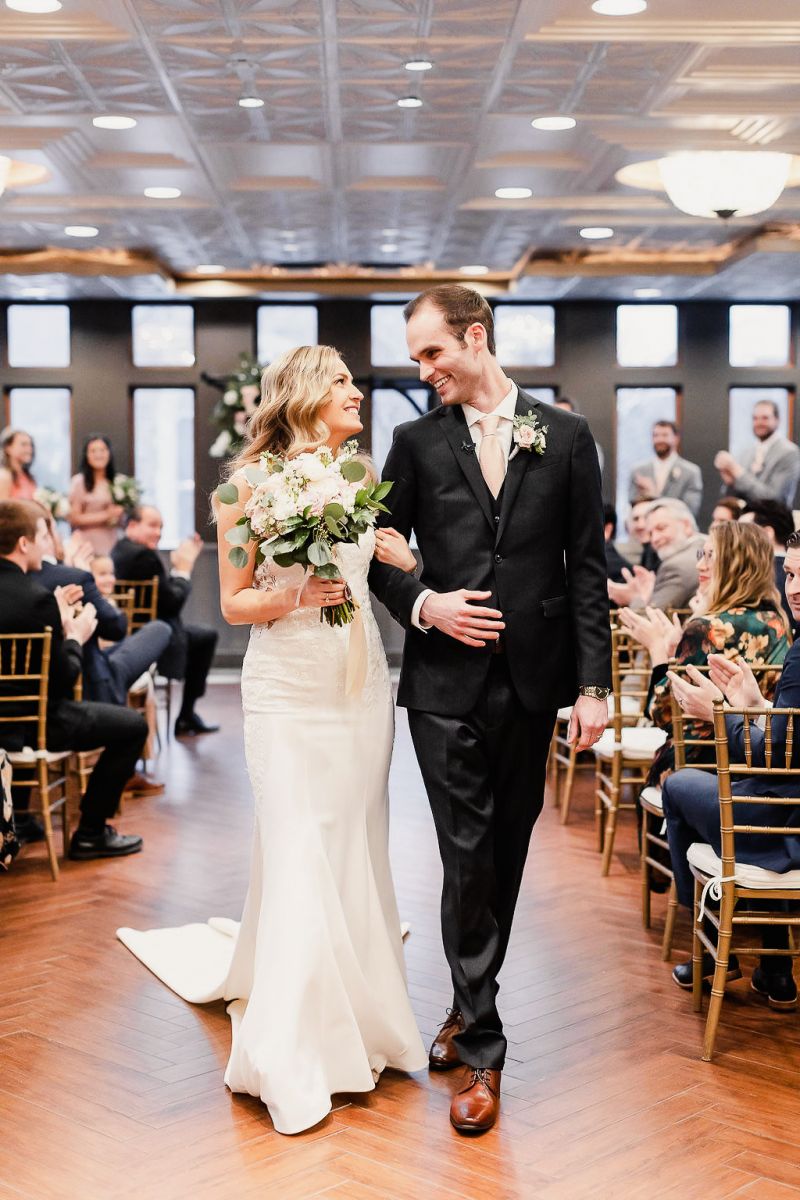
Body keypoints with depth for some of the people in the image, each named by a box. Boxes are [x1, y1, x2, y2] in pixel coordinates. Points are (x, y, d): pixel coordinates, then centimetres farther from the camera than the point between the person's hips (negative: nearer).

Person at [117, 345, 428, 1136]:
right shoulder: (252, 482, -5)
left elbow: (408, 565, 9)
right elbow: (234, 602, -3)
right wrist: (292, 597, -19)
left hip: (362, 686, 5)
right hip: (289, 692, -5)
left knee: (356, 853, 10)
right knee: (301, 857, -5)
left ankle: (354, 1014, 26)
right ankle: (292, 1054, 6)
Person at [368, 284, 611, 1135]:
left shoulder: (566, 437, 3)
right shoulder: (417, 442, 5)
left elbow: (587, 567, 2)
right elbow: (382, 554, 9)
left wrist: (592, 684, -3)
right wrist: (423, 606, -11)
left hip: (532, 680, 1)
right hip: (446, 681, -1)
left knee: (506, 853, 12)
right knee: (468, 857, -2)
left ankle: (469, 1004, 32)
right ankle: (480, 1046, 9)